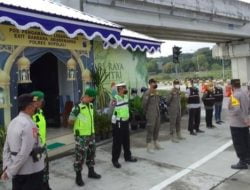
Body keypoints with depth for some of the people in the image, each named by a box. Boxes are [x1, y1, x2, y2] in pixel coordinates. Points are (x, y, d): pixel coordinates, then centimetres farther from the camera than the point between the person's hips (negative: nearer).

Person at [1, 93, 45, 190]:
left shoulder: (12, 123, 5)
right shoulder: (29, 124, -21)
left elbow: (6, 148, 6)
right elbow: (24, 152, -24)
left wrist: (6, 167, 5)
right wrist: (10, 171, -15)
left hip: (17, 171, 8)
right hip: (31, 171, -8)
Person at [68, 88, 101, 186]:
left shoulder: (90, 105, 5)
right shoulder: (78, 107, -18)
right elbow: (70, 121, -13)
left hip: (91, 134, 8)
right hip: (81, 136, -8)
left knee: (91, 153, 18)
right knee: (80, 156, 1)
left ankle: (91, 172, 36)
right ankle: (78, 177, 16)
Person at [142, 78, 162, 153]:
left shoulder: (156, 93, 11)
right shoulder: (147, 93, -13)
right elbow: (144, 103, -12)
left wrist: (158, 110, 16)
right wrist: (146, 112, -3)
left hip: (157, 113, 8)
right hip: (151, 115, -8)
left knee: (157, 129, 14)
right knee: (150, 129, -4)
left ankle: (156, 144, 27)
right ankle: (149, 146, 3)